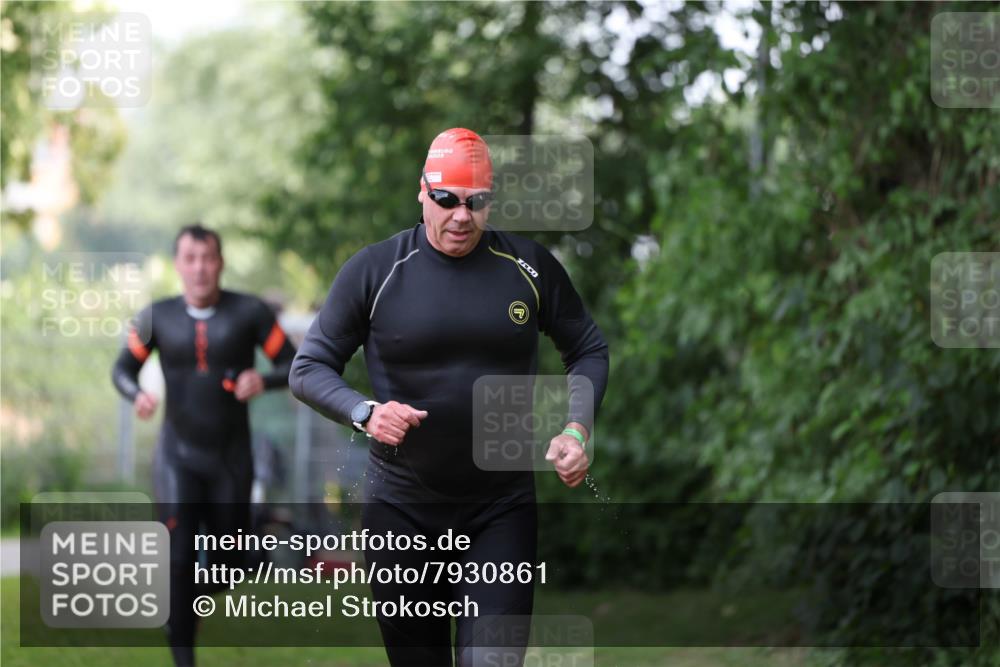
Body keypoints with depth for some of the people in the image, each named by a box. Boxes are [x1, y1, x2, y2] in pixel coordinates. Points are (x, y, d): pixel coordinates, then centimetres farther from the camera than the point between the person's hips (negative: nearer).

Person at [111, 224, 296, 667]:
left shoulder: (249, 312, -6)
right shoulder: (159, 317, -2)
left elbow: (291, 366, -3)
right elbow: (123, 369, 9)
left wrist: (263, 380, -26)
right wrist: (137, 395, -13)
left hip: (231, 458, 1)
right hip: (177, 456, -1)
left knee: (230, 560, 10)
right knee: (178, 558, -12)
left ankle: (201, 587, 45)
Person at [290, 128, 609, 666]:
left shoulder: (530, 267, 1)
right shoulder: (374, 270, -3)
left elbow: (588, 350, 12)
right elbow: (308, 368, 1)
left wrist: (577, 428, -5)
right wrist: (364, 412, -17)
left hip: (503, 509, 0)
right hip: (401, 508, 0)